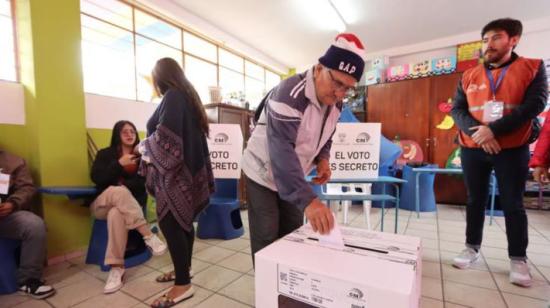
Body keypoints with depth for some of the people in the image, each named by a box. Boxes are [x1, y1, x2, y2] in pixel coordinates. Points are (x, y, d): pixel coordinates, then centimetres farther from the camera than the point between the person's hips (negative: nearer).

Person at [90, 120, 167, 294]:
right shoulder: (105, 154, 10)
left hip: (129, 204, 0)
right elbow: (96, 178, -6)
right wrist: (119, 164, -16)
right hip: (102, 204, 0)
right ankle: (149, 236, -39)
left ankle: (116, 268, -31)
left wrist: (124, 185, -18)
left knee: (116, 214, -37)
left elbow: (144, 181, -3)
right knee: (118, 191, -36)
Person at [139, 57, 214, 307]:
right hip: (188, 168, 10)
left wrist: (145, 146, -1)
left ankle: (183, 284, 1)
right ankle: (183, 268, 28)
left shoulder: (173, 97, -10)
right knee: (182, 219, 14)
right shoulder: (187, 95, 17)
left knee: (169, 222, -7)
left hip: (174, 170, -10)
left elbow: (165, 135, -20)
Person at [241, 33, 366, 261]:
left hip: (292, 178, 7)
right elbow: (281, 151, -39)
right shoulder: (289, 95, -29)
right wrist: (308, 200, -48)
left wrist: (322, 159, -11)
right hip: (262, 175, -7)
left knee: (292, 235, 16)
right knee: (267, 239, 0)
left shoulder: (335, 103, -3)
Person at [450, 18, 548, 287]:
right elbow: (457, 110, 1)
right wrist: (476, 132, -16)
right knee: (475, 200, 10)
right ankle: (472, 247, 22)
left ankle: (518, 259, 18)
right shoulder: (469, 77, 8)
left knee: (513, 204, 4)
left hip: (513, 149, -2)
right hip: (472, 150, 2)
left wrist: (494, 130, -20)